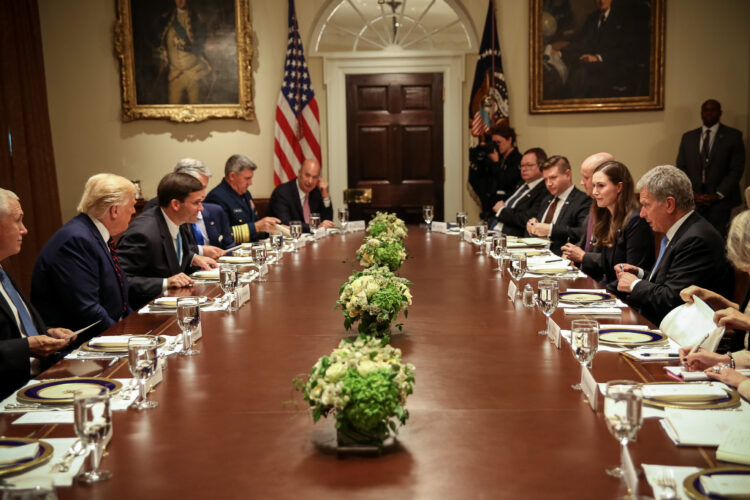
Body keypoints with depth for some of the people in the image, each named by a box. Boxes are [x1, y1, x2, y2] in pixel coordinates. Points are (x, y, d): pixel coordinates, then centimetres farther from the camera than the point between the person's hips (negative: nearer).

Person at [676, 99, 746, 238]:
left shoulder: (733, 136, 4)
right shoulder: (688, 137, 13)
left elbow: (737, 169, -2)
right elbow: (681, 167, 10)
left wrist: (718, 195, -10)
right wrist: (692, 194, -3)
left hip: (720, 200, -2)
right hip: (693, 200, 3)